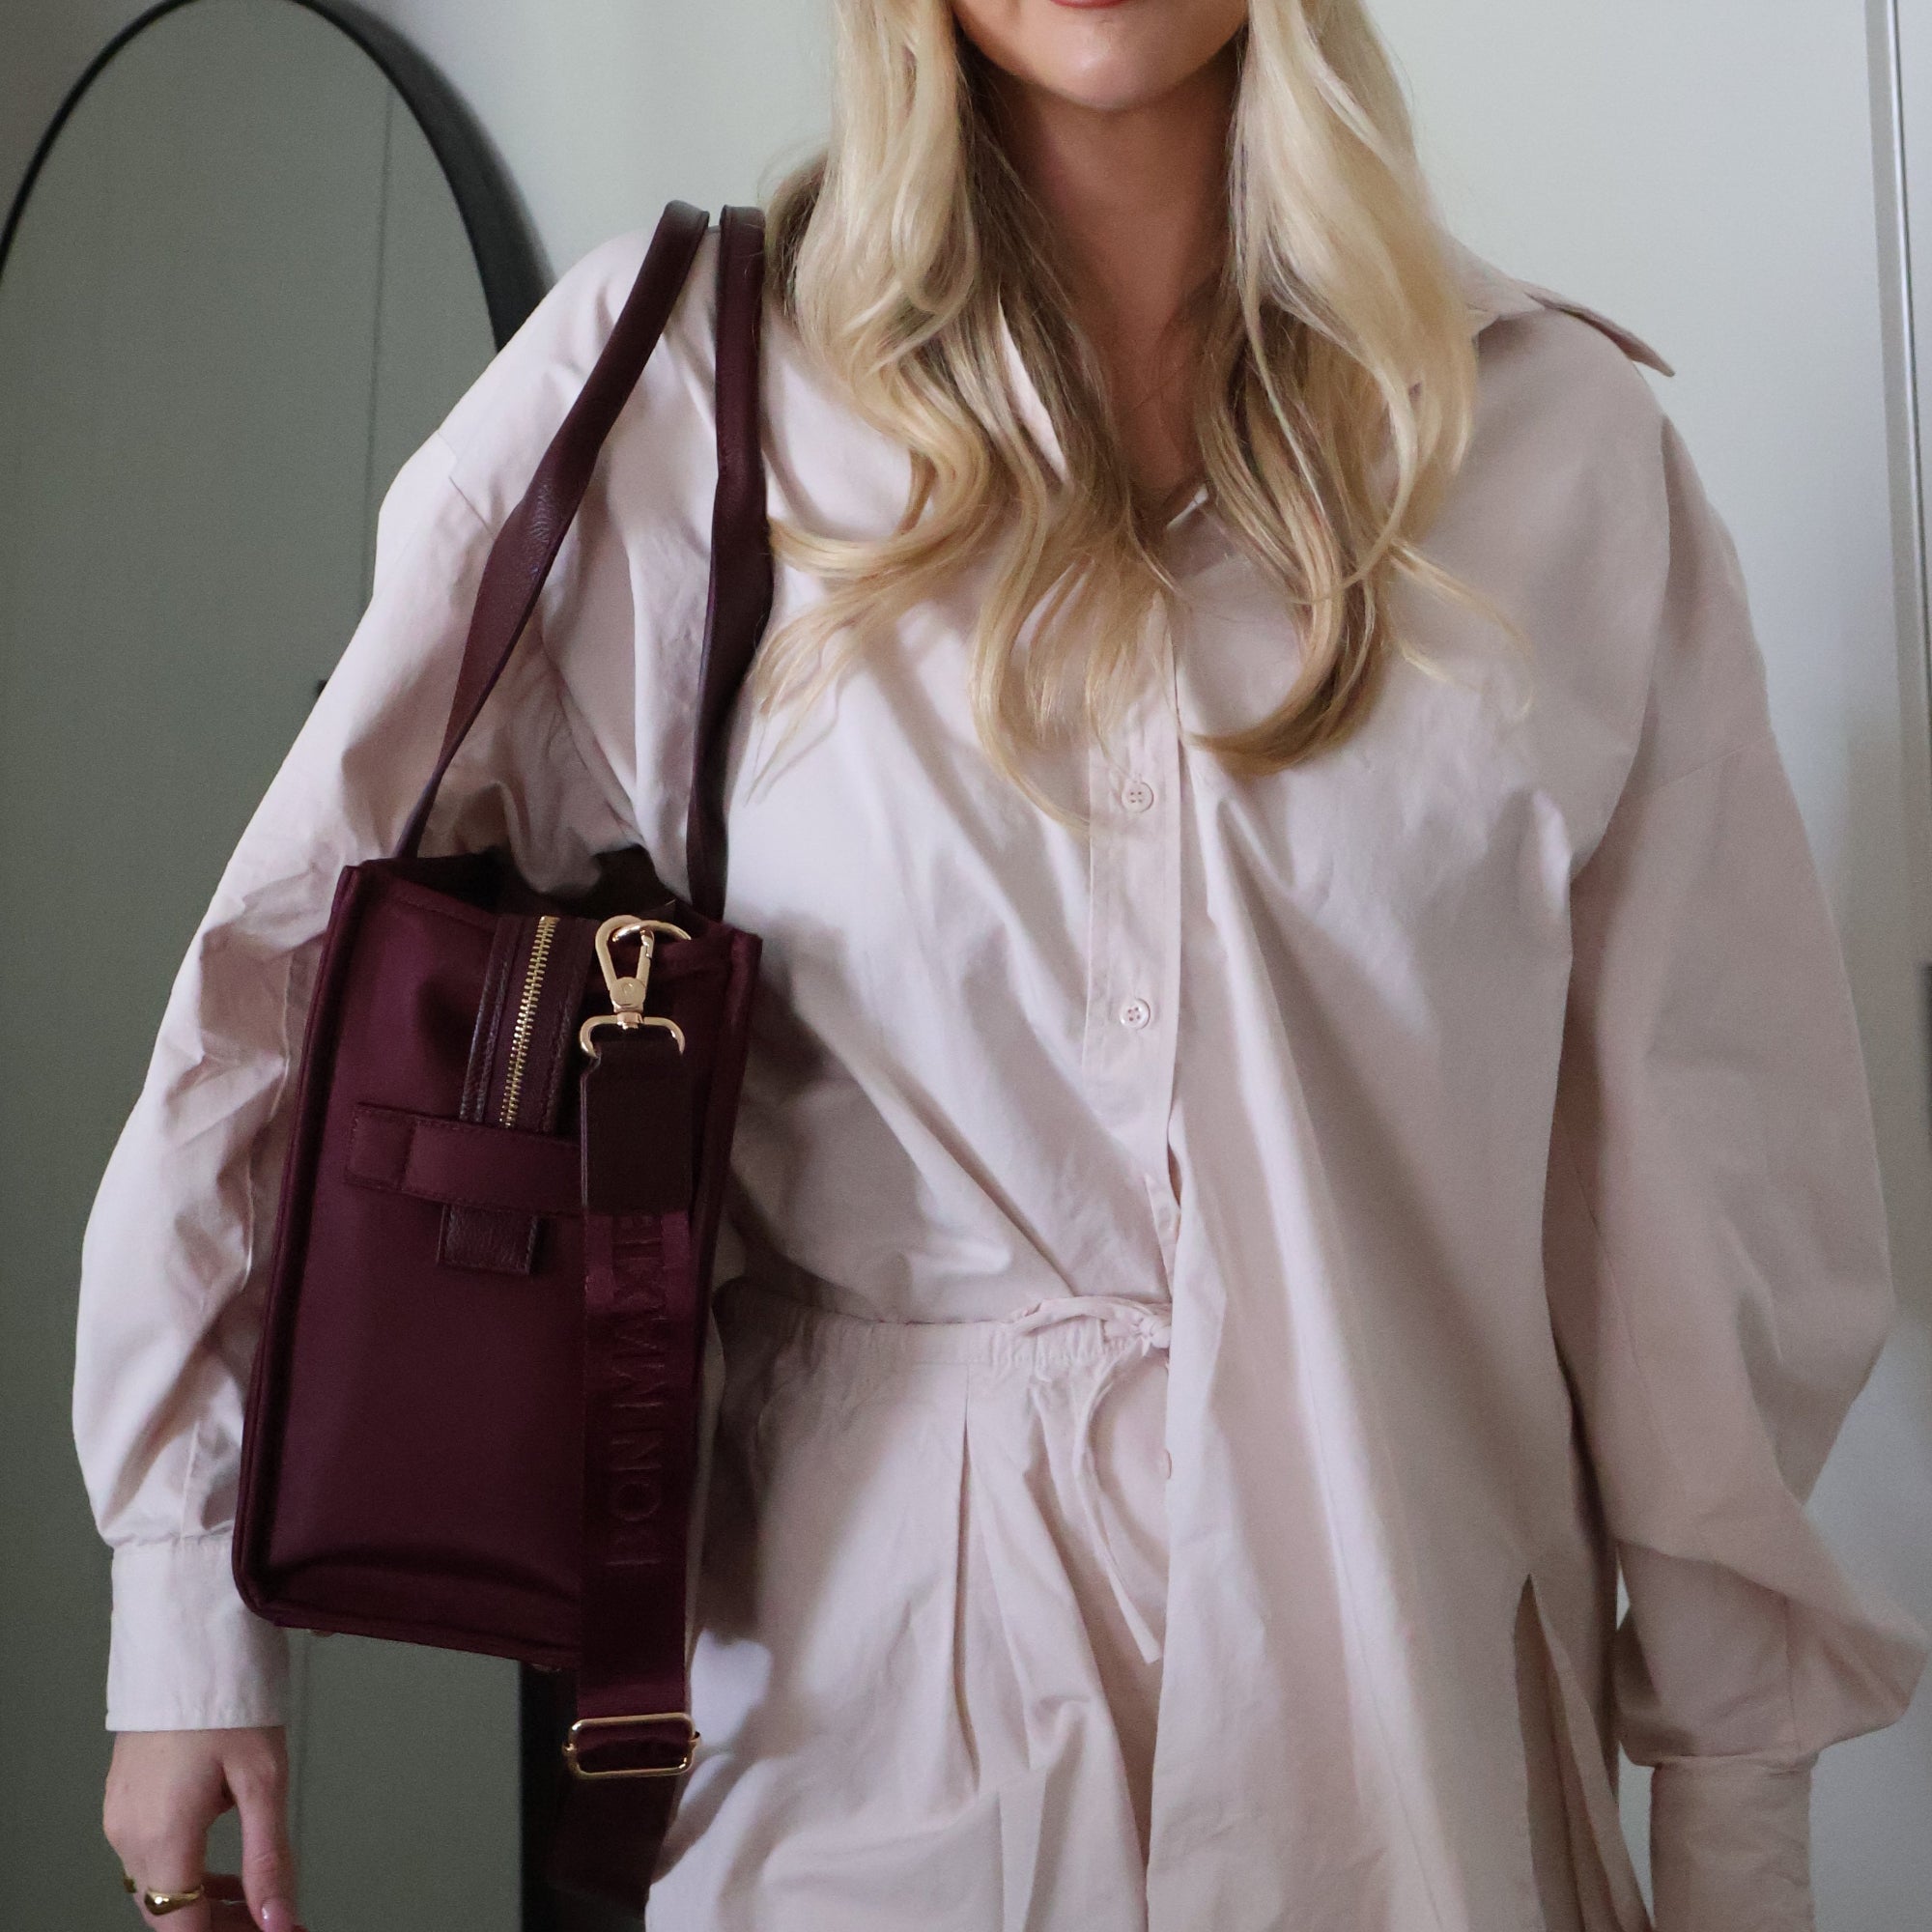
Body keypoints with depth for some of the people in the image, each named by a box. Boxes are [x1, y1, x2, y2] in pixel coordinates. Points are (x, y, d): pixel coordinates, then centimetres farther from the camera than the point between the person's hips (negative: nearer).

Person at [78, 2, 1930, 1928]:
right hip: (867, 1688, -1)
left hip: (1420, 1671, 2)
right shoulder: (666, 381, -6)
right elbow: (290, 973, -3)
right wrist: (186, 1593, -5)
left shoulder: (1559, 442, -2)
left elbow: (1704, 1166, 0)